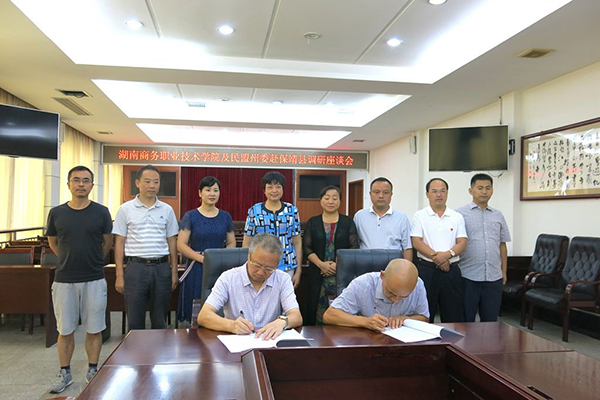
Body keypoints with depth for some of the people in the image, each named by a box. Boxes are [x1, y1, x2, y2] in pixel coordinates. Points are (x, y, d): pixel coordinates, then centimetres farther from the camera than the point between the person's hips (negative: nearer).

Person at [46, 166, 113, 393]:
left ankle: (92, 371, 23)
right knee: (65, 330, 10)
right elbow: (53, 243, 15)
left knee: (94, 330, 7)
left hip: (94, 280, -1)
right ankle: (65, 373, 26)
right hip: (63, 280, 1)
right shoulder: (56, 213, 1)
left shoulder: (101, 212, -3)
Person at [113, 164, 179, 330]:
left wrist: (174, 272, 5)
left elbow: (172, 242, 9)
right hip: (136, 267, -1)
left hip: (161, 268, 2)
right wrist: (119, 275, -3)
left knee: (160, 321, 10)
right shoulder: (126, 209, 1)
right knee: (135, 321, 7)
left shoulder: (167, 210, 6)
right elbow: (119, 242, 2)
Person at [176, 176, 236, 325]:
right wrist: (201, 258, -16)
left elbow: (231, 243, 13)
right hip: (197, 270, -2)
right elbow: (181, 245, -4)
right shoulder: (190, 216, 0)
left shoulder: (225, 217, 9)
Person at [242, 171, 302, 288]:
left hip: (287, 268, 1)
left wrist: (298, 271, 5)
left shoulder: (292, 210, 5)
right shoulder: (254, 211, 1)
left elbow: (297, 242, 7)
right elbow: (246, 243, 5)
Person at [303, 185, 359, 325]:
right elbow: (307, 247, 4)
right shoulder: (313, 222, 9)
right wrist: (321, 264, -11)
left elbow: (354, 247, 2)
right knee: (315, 306, -2)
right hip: (318, 274, 1)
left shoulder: (348, 222, 7)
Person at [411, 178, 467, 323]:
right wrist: (436, 256, -15)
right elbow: (416, 242, -5)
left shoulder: (457, 217, 11)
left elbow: (462, 243, 3)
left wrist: (447, 254, -16)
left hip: (451, 269, 2)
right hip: (426, 269, -2)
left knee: (453, 316, 5)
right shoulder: (419, 216, 4)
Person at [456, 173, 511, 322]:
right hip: (468, 276, -4)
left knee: (490, 320, 11)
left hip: (494, 277, 4)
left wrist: (504, 271, 15)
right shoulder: (460, 214, -2)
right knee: (466, 320, 4)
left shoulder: (498, 215, 13)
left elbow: (502, 245, 17)